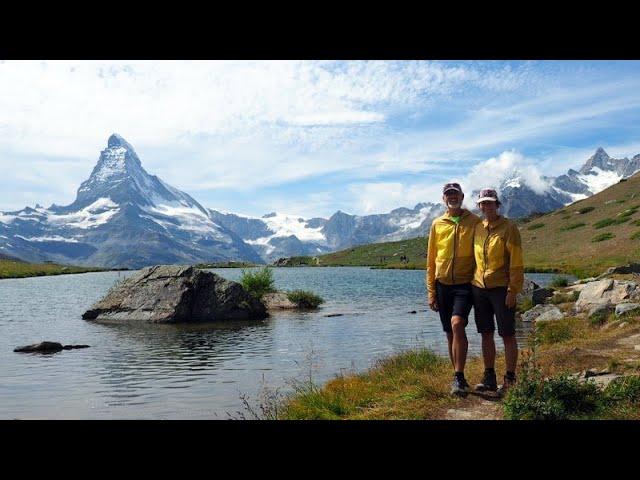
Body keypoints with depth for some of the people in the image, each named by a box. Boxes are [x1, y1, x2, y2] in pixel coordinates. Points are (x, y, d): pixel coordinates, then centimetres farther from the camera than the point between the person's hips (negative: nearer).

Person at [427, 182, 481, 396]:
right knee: (450, 334, 9)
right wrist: (431, 292, 7)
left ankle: (459, 377, -15)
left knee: (457, 324, -23)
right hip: (443, 285, 4)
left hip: (465, 284, -3)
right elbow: (431, 260, 10)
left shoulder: (475, 222, 1)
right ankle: (458, 378, 22)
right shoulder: (437, 224, 8)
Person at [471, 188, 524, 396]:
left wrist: (513, 290, -15)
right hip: (479, 287, 6)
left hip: (501, 288, -5)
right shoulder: (477, 228, 10)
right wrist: (472, 282, 12)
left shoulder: (508, 228, -6)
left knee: (508, 335, 2)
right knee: (486, 334, 10)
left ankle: (510, 380, 12)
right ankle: (489, 378, 20)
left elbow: (516, 262, -10)